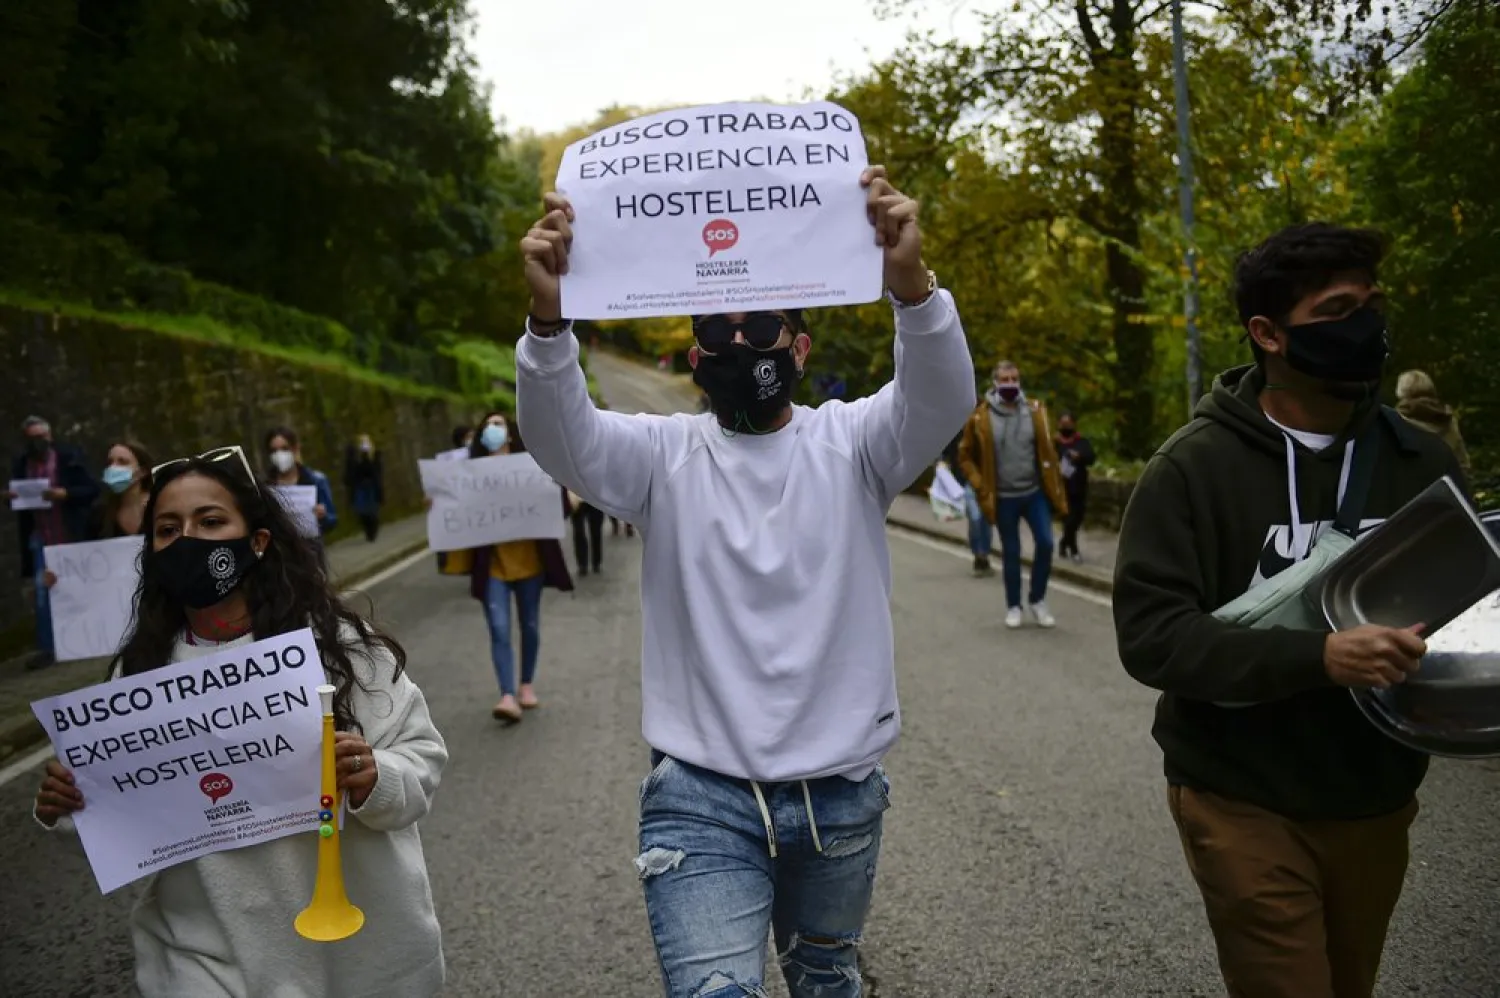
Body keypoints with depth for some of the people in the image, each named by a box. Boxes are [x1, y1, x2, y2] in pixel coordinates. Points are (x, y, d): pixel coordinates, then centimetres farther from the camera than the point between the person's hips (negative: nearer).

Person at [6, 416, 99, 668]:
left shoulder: (69, 457, -5)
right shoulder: (21, 464, 5)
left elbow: (92, 489, -8)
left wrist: (65, 494, -22)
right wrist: (11, 497, -10)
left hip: (72, 536, -3)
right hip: (40, 538, 3)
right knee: (41, 593, -1)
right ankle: (47, 649, 5)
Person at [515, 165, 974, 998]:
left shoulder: (849, 443, -2)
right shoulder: (664, 456, -2)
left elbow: (942, 398, -21)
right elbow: (562, 439, -20)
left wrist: (909, 280, -40)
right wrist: (550, 316, -39)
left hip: (842, 796, 2)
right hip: (702, 798, -1)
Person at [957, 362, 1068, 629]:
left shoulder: (1035, 410, -2)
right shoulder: (980, 417, -9)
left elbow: (1048, 453, 3)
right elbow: (966, 456, 1)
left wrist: (1057, 493, 1)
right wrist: (982, 489, -7)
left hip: (1035, 492, 2)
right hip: (1003, 498, -2)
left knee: (1045, 543, -5)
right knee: (1011, 552, 7)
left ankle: (1037, 601, 13)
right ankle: (1014, 607, 21)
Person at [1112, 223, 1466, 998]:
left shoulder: (1421, 462, 1)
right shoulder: (1196, 465, -13)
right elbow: (1148, 632, -20)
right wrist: (1317, 656, -31)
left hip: (1376, 803, 5)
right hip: (1246, 806, -5)